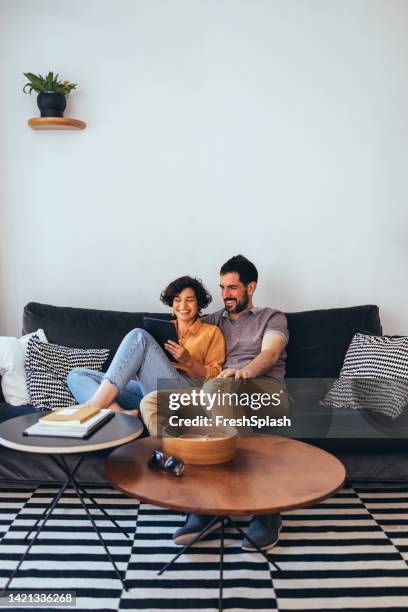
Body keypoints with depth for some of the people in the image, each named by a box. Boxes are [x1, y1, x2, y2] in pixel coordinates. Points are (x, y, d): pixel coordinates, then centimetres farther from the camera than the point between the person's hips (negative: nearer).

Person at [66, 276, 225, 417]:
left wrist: (188, 360, -7)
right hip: (146, 390, 6)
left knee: (139, 336, -23)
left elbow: (215, 377, 8)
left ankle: (97, 402, -32)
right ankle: (119, 412, -38)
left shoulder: (211, 332, 17)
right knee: (77, 375, -7)